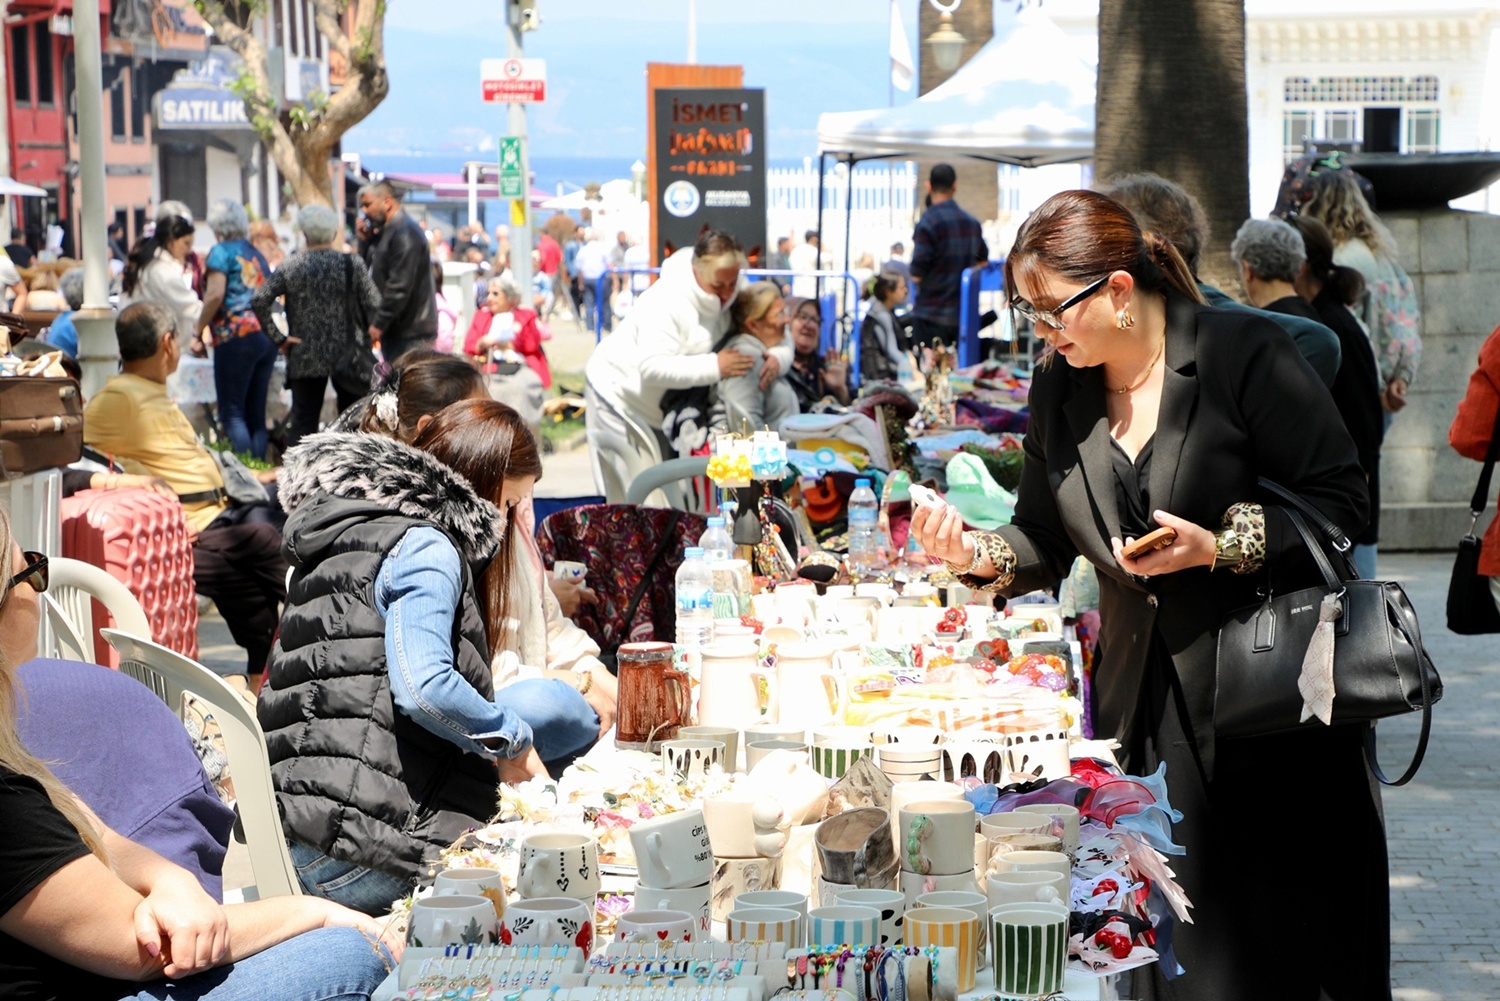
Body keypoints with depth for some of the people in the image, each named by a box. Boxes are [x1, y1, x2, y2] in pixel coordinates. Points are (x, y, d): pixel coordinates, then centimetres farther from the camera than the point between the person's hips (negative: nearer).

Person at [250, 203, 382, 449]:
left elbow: (259, 301, -12)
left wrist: (278, 338, -6)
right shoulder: (352, 263, -7)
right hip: (347, 355, 0)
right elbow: (373, 303, -10)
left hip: (305, 358, 0)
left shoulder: (289, 266, -5)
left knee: (303, 420, 5)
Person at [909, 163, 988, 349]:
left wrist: (909, 269, 6)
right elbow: (982, 262, 19)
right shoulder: (972, 223, 7)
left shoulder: (928, 222, -13)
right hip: (963, 314, 6)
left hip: (931, 315, -6)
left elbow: (917, 274, -14)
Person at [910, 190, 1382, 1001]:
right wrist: (976, 553, -7)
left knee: (1294, 927, 3)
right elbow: (1045, 540, 13)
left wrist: (1219, 547, -21)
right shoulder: (1058, 393, 7)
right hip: (1141, 707, 5)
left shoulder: (1243, 354, -10)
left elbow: (1341, 501, -10)